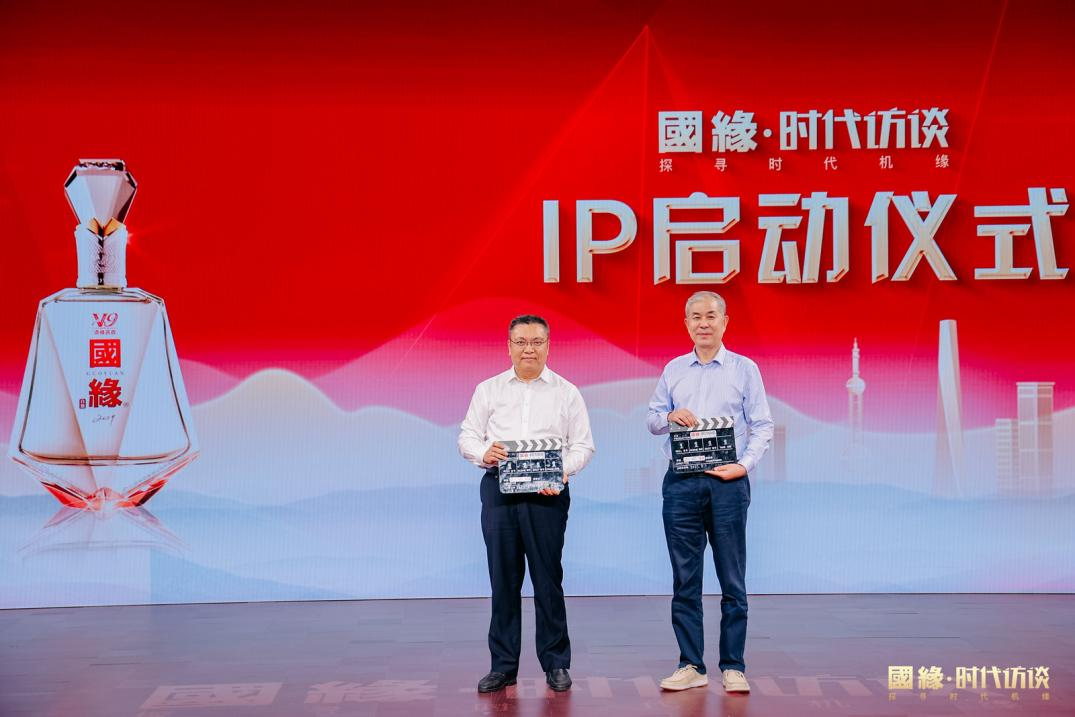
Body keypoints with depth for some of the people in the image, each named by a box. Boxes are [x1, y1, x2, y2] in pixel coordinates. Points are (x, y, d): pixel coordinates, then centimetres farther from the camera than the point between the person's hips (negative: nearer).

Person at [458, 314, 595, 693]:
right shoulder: (488, 390, 11)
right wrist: (484, 453, -13)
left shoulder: (566, 393, 8)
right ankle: (503, 665, 12)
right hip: (499, 488, 1)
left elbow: (583, 445, 5)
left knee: (548, 577, 0)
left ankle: (556, 663, 11)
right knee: (503, 577, 4)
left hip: (547, 492, -1)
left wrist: (565, 470, -14)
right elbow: (467, 437, 9)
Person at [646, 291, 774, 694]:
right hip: (681, 483, 3)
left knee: (732, 580, 1)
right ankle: (691, 666, 11)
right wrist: (669, 416, -6)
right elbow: (652, 420, 15)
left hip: (727, 483, -3)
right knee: (685, 579, 5)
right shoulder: (673, 370, 12)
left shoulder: (744, 369, 4)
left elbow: (762, 426, 1)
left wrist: (745, 465, -13)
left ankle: (733, 667, 7)